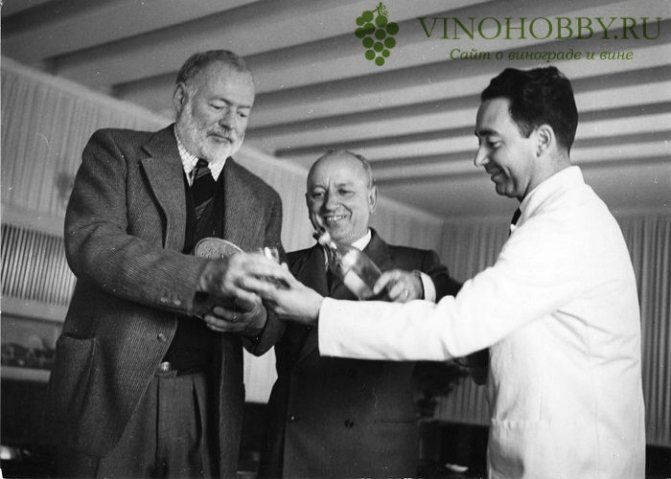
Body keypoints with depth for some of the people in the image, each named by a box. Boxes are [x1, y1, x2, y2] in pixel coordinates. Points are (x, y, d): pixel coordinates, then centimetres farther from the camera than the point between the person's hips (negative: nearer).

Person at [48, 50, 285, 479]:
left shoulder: (262, 200, 13)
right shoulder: (116, 151, 5)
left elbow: (277, 312, 15)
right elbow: (89, 241, -13)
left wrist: (257, 319, -11)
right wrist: (205, 275, -24)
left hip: (206, 407, 3)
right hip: (109, 387, -2)